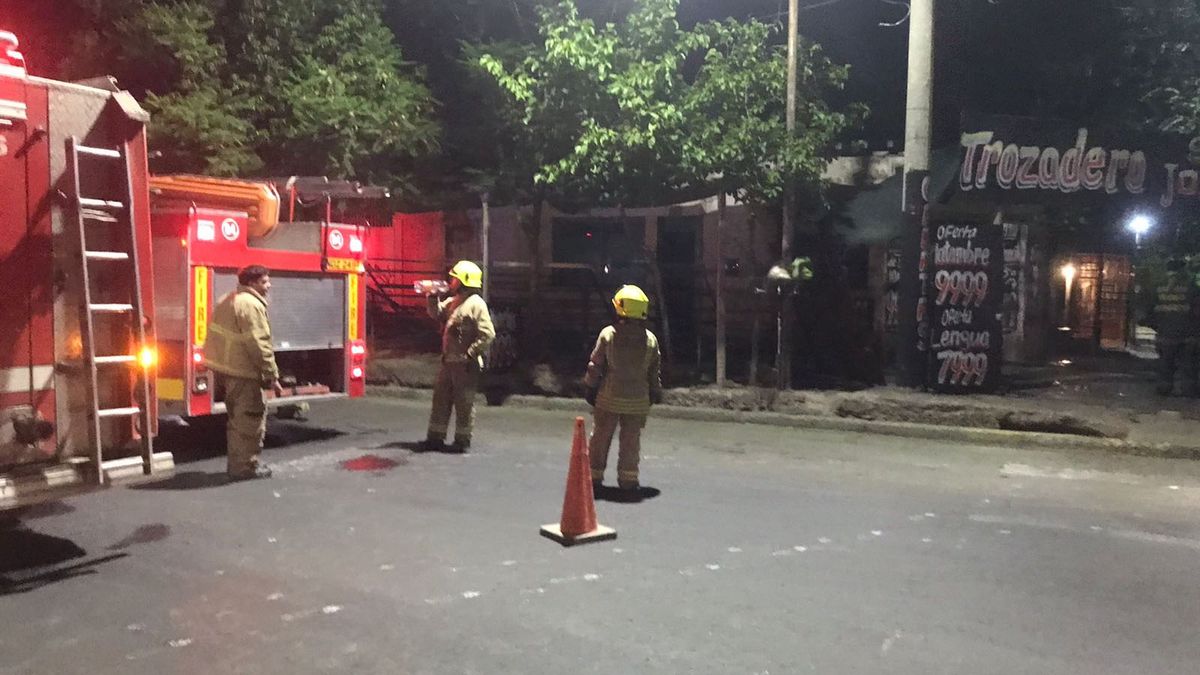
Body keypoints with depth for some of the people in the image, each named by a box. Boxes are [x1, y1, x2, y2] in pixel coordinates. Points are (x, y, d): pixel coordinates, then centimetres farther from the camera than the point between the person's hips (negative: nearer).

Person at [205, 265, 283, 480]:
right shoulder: (251, 304, -16)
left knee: (239, 417, 20)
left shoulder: (228, 300, 16)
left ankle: (236, 462, 29)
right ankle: (246, 466, 2)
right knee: (251, 418, -2)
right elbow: (259, 344, -22)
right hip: (242, 371, -10)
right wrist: (272, 376, -19)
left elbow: (220, 336, 20)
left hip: (224, 368, 10)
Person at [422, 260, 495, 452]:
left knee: (464, 402, 1)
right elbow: (436, 313, 25)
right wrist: (433, 298, 6)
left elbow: (488, 334, -19)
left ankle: (462, 441, 11)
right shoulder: (452, 301, 14)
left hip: (465, 364, -9)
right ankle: (435, 438, 22)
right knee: (441, 398, 13)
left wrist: (470, 354, -19)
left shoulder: (476, 304, -14)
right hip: (448, 360, 9)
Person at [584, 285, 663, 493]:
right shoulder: (650, 339, -2)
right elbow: (655, 371, 5)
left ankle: (594, 475, 19)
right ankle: (628, 478, 13)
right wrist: (655, 392, 17)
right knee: (631, 440, 10)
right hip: (638, 399, 1)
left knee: (600, 437, 11)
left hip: (609, 397, -1)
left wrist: (591, 389, 6)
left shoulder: (608, 334, -9)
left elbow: (595, 365, -4)